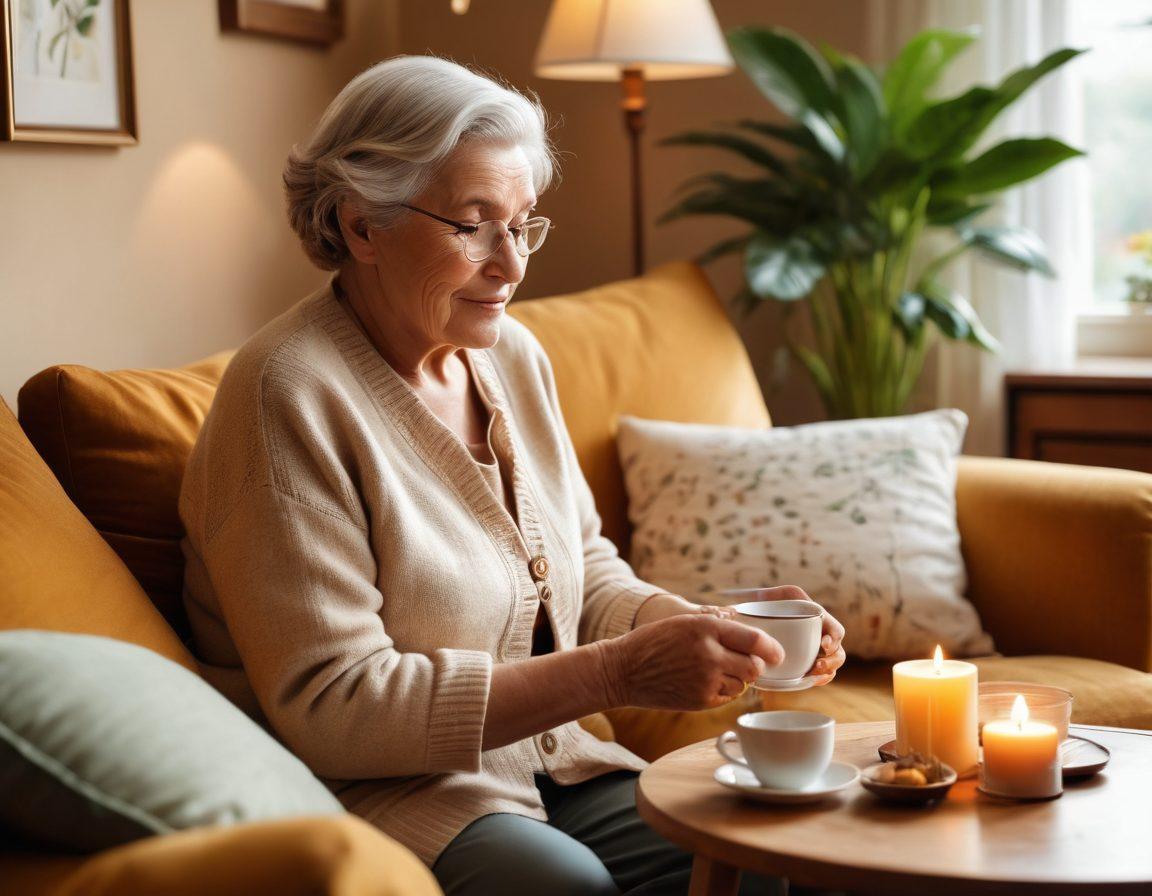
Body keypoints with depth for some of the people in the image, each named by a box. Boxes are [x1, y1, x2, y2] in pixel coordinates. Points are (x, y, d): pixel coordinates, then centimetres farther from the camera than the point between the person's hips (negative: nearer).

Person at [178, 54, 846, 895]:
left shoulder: (514, 357, 7)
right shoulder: (290, 393, -17)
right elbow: (330, 708, -21)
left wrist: (714, 626, -7)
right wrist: (618, 671, -25)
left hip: (542, 762, 7)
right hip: (374, 794, -7)